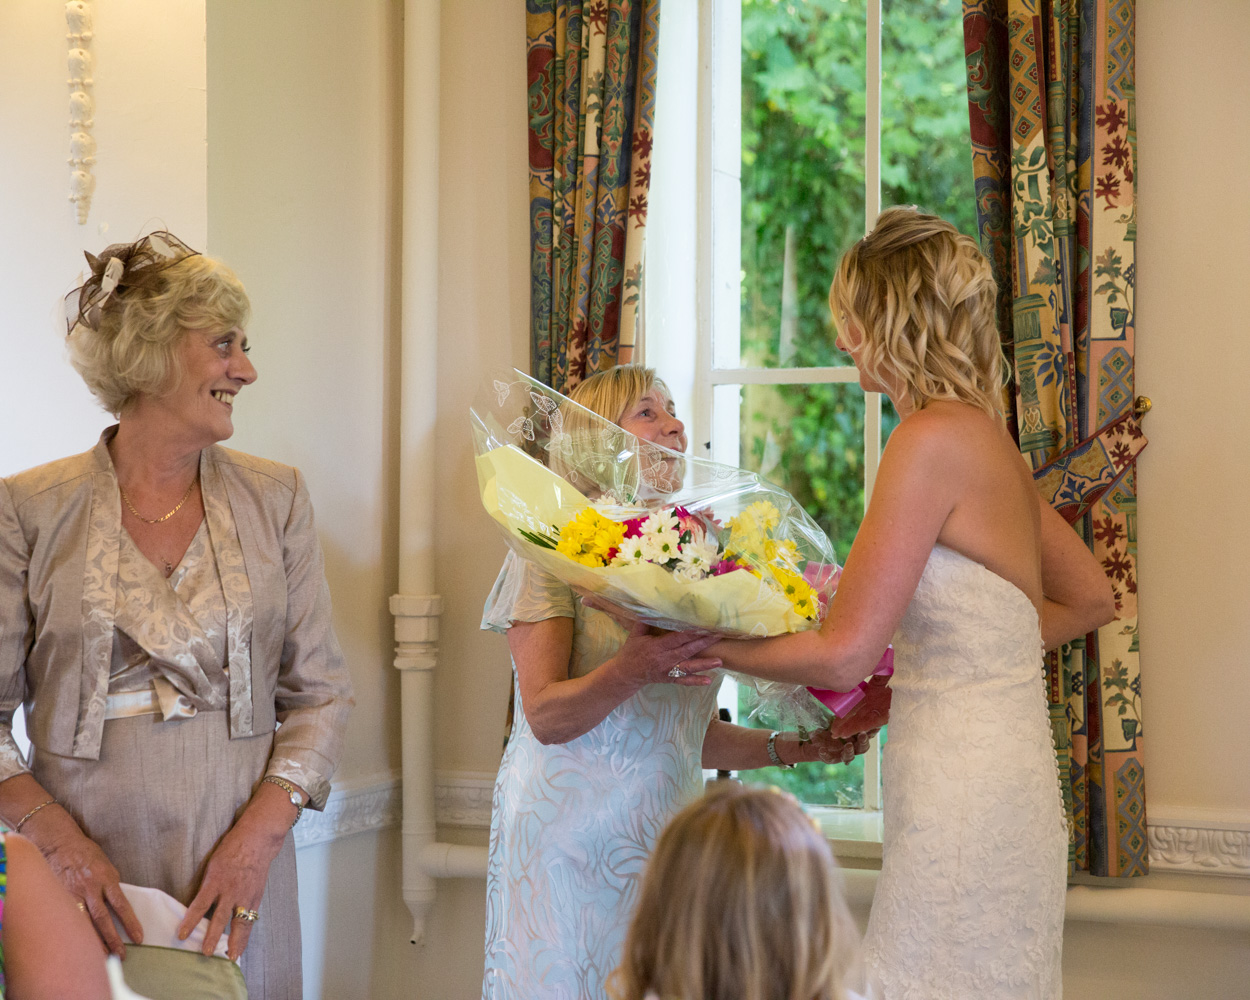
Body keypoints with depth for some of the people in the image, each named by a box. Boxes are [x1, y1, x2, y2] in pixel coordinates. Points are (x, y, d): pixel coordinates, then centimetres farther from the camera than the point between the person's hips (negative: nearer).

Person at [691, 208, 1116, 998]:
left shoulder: (932, 438, -16)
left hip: (962, 804, -9)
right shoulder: (987, 436, 11)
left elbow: (842, 656, -16)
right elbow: (1091, 598, 23)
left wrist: (705, 644, -3)